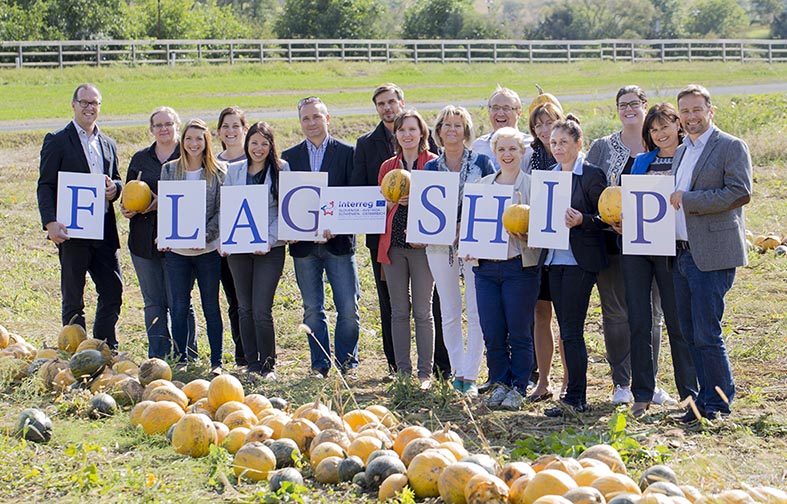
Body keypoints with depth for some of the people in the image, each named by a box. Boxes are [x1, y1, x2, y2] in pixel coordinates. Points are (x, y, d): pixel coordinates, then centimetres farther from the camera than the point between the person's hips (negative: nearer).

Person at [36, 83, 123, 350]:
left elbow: (117, 181, 24)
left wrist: (114, 188, -3)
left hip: (104, 231, 5)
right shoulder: (57, 141, -1)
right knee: (73, 299, 2)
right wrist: (50, 222, -19)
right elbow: (45, 186, -5)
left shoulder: (108, 144, 17)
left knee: (113, 291, 3)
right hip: (71, 231, -5)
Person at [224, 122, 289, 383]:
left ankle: (267, 365, 6)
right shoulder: (233, 170, 10)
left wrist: (269, 241, -13)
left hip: (270, 248, -4)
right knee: (245, 308, 7)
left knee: (262, 309, -9)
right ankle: (252, 365, 16)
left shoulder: (281, 169, 0)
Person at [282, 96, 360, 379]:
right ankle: (320, 364, 15)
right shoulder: (289, 157, 10)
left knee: (348, 308, -3)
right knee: (312, 310, 6)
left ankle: (348, 363, 10)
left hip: (339, 241, -2)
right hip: (303, 244, 2)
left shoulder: (347, 153, 3)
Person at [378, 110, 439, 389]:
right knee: (399, 311, 6)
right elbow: (380, 206, 15)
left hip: (422, 243, -4)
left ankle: (425, 373, 4)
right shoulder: (387, 167, 13)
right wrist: (394, 201, -6)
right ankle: (402, 371, 12)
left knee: (422, 311, -2)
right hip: (393, 243, 4)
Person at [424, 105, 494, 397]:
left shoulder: (481, 163, 1)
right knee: (449, 314, 6)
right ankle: (458, 373, 15)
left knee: (476, 312, -4)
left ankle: (470, 376, 2)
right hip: (440, 245, 3)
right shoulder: (430, 168, 10)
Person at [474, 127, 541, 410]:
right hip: (487, 266, 4)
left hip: (520, 266, -4)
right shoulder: (483, 184, 15)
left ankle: (519, 388, 9)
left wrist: (525, 232, -22)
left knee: (519, 332, -1)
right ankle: (500, 384, 16)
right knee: (492, 333, 2)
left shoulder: (531, 184, 1)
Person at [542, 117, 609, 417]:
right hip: (554, 259, 7)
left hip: (580, 260, -7)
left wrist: (581, 220, -24)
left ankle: (576, 398, -3)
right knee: (566, 330, 8)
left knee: (572, 330, -8)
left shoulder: (592, 175, -6)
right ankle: (574, 395, 14)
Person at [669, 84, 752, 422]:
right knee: (690, 334, 9)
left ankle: (719, 403, 2)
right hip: (681, 253, 8)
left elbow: (740, 193, -16)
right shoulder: (680, 152, 20)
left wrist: (687, 200, -16)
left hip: (712, 255, -8)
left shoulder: (731, 147, -4)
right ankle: (705, 400, 16)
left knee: (707, 334, -9)